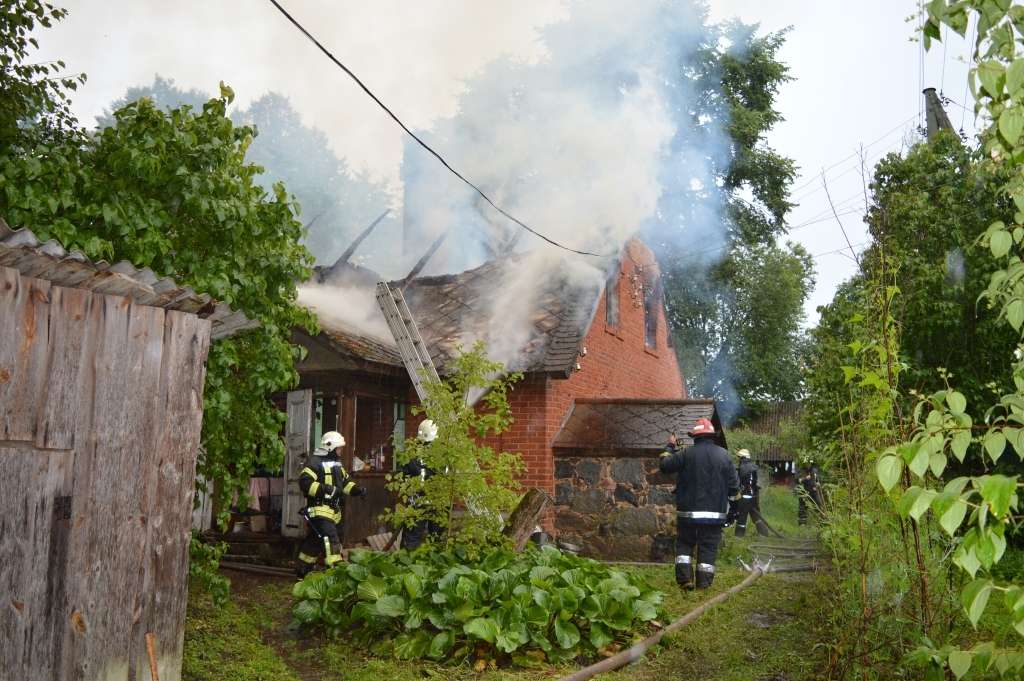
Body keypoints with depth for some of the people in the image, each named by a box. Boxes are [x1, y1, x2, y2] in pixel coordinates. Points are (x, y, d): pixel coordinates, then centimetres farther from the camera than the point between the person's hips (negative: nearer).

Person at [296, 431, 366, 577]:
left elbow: (345, 482, 23)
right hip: (319, 509, -9)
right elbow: (304, 482, -21)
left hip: (333, 509, 9)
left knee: (316, 539, 16)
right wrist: (325, 489, -27)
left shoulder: (337, 463, 19)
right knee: (330, 538, -17)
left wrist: (357, 489, 3)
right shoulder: (315, 462, -12)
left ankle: (303, 570, 27)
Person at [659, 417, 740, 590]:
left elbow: (664, 465, 1)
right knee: (708, 548, 7)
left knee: (684, 544, 13)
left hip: (689, 511, -1)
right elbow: (734, 485, 4)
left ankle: (685, 579, 4)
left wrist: (670, 447, 16)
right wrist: (732, 509, 15)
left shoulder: (687, 454, -8)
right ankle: (704, 583, 6)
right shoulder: (724, 455, 1)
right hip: (715, 512, 2)